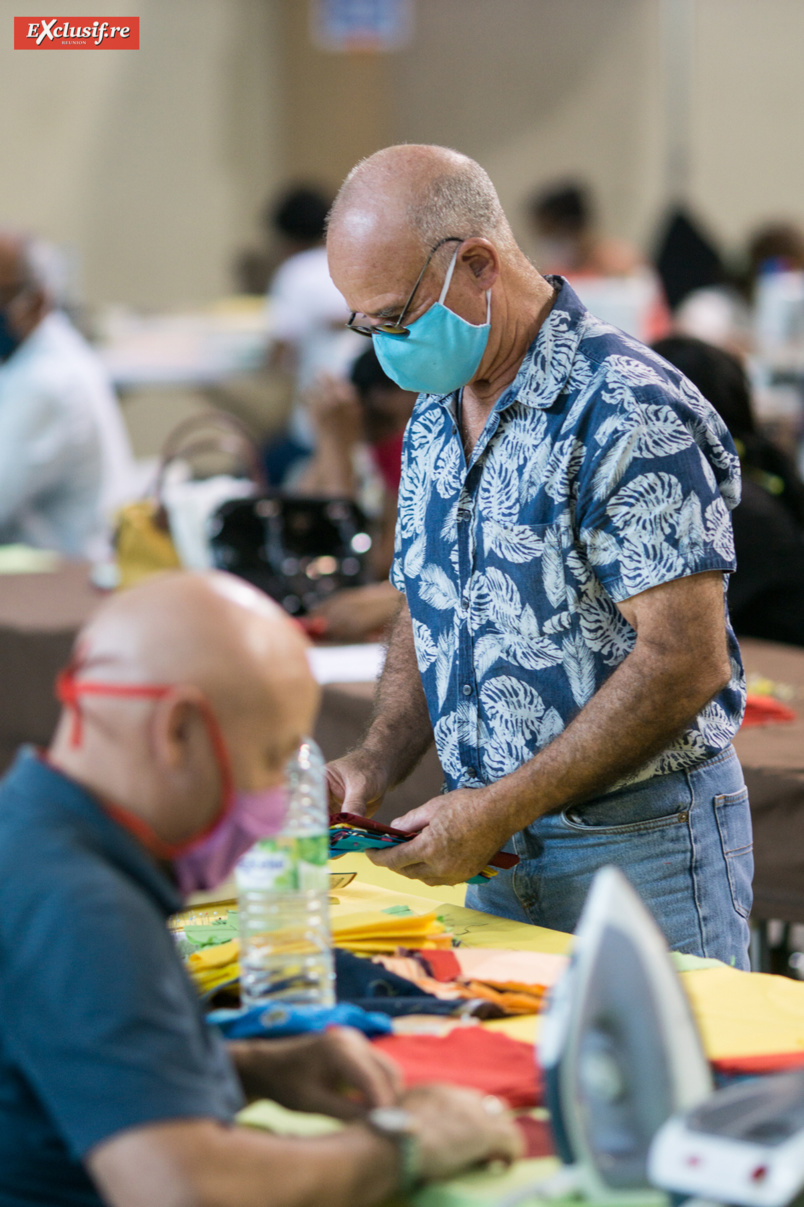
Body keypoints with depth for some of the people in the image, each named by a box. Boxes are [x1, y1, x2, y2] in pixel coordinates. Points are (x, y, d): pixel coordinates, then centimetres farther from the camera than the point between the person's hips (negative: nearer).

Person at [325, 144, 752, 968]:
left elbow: (685, 662, -21)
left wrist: (501, 808, -21)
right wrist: (378, 761, 0)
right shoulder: (432, 421, 10)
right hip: (499, 848, 7)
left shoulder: (631, 413, -17)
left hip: (645, 843, -7)